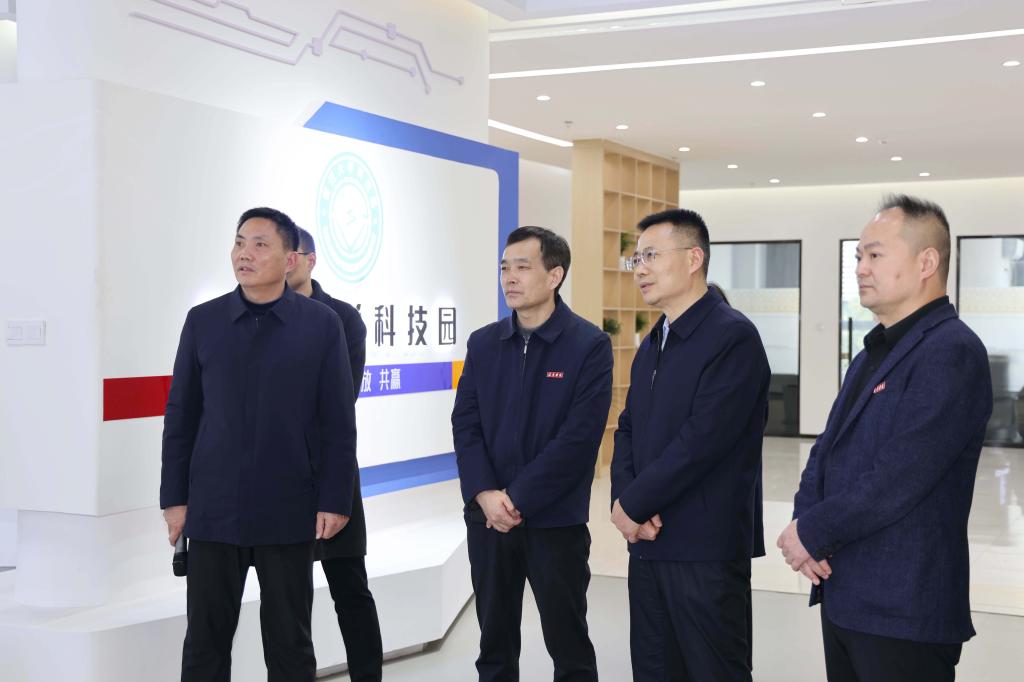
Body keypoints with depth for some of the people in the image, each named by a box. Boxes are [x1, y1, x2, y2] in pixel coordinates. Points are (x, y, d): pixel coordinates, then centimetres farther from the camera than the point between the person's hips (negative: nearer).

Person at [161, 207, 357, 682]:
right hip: (213, 509, 2)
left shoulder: (321, 324, -2)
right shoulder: (202, 321, 3)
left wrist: (335, 500, -6)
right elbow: (180, 417, 5)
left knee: (290, 642, 10)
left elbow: (338, 423, -2)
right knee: (205, 640, 9)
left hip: (289, 510, -1)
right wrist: (174, 497, 2)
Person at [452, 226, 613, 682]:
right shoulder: (483, 344, 7)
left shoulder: (589, 345, -8)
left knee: (568, 645, 8)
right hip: (488, 517, 4)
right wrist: (485, 494, -12)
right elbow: (465, 424, 3)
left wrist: (519, 499, -16)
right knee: (495, 644, 15)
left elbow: (579, 436, -14)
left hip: (555, 520, -4)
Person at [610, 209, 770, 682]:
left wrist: (633, 505, -14)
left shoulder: (733, 337, -14)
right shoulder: (651, 344, 15)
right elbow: (628, 429, 13)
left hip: (705, 548, -8)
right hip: (647, 542, 8)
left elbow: (702, 440, -22)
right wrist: (623, 501, -5)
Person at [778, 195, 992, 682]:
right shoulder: (874, 353, 15)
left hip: (904, 610, -8)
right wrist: (802, 523, -6)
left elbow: (898, 479, -23)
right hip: (844, 599, 8)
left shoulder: (951, 352, -16)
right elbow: (827, 451, 12)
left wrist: (812, 533, -13)